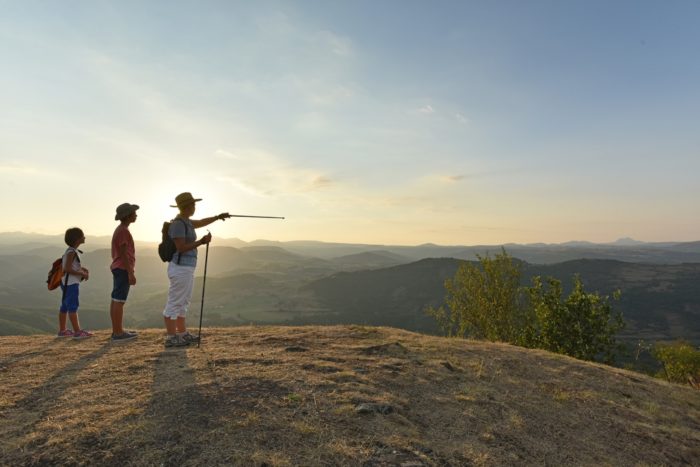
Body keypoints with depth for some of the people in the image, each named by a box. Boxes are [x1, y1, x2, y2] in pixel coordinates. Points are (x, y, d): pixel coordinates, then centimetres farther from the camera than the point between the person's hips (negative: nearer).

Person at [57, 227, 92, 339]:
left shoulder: (72, 251, 11)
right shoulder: (71, 252, -16)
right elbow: (67, 269, -23)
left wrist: (82, 269, 8)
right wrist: (82, 274, -17)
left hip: (68, 283, 10)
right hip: (71, 283, -10)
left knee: (65, 306, 14)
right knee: (73, 307, -8)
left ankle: (62, 331, 23)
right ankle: (77, 332, -7)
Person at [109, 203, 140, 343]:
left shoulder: (119, 230, 17)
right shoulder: (123, 231, -14)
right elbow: (123, 254, -19)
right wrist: (130, 273, -20)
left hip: (118, 269, 10)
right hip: (123, 269, -10)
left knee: (115, 300, 10)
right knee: (119, 300, -8)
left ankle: (117, 330, 16)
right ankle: (118, 333, -5)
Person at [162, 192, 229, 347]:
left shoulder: (184, 221, 14)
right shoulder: (178, 223, -17)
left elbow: (200, 223, 34)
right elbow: (181, 248, -22)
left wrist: (217, 217, 41)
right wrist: (201, 242, -19)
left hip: (186, 268, 10)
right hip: (180, 268, -10)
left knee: (183, 302, 16)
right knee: (174, 303, -2)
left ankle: (182, 333, 26)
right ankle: (171, 338, 6)